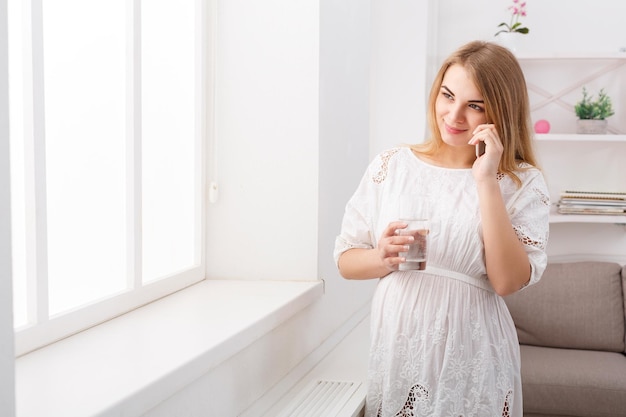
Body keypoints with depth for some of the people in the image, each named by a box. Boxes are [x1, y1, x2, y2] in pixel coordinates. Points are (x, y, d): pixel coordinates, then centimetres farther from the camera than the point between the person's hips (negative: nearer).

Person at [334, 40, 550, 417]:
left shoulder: (522, 182, -3)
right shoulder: (391, 166, 2)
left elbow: (508, 281, -15)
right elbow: (345, 259, 4)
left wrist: (487, 182, -17)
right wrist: (382, 259, -17)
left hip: (471, 357, -1)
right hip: (397, 348, 2)